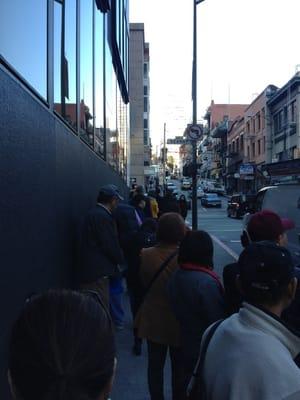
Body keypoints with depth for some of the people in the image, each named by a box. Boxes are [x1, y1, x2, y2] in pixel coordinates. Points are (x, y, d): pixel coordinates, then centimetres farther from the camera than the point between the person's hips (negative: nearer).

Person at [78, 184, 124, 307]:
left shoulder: (94, 213, 14)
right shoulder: (103, 216, -16)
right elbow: (111, 245, -15)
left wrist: (117, 259, 17)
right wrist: (120, 260, 3)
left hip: (91, 269, 10)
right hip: (98, 272, -10)